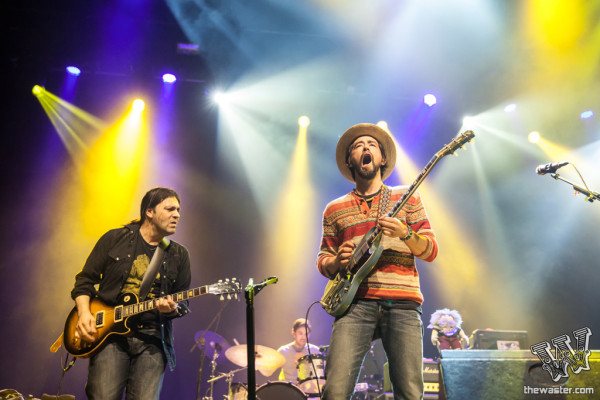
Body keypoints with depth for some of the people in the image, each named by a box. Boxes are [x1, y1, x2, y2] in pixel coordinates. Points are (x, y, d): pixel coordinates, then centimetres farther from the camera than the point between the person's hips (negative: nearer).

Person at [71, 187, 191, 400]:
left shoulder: (179, 255, 11)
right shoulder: (115, 239, 6)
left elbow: (184, 305, 12)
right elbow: (85, 280, 8)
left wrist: (173, 308, -11)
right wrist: (84, 313, -8)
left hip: (152, 339, 2)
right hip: (110, 334, -1)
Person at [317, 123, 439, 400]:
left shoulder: (407, 198, 15)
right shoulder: (335, 209, 17)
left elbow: (431, 251, 9)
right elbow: (322, 259, 19)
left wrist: (404, 234, -11)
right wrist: (336, 262, -5)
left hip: (402, 305, 0)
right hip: (355, 304, 0)